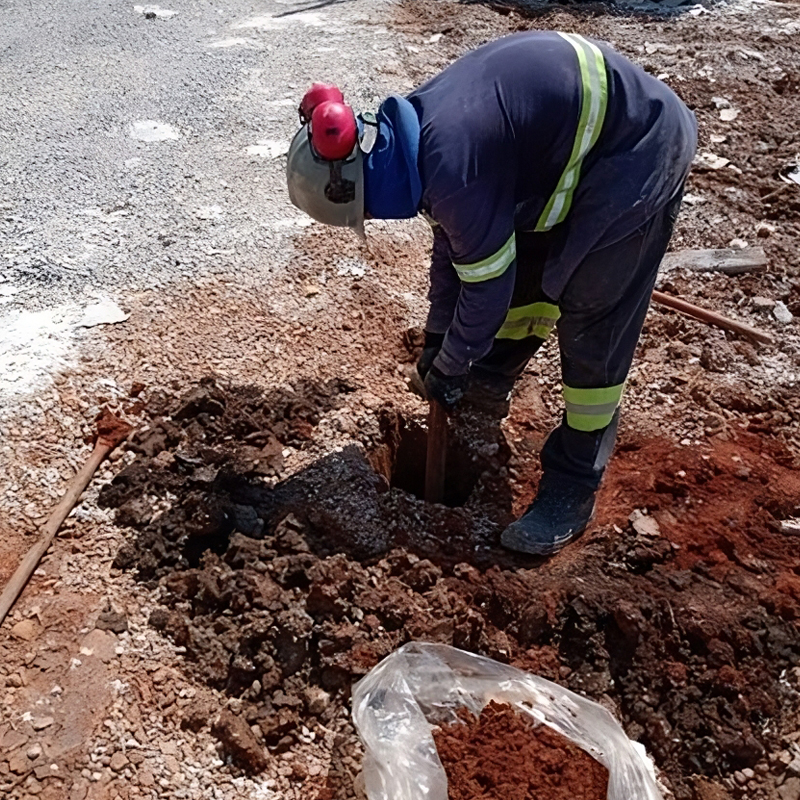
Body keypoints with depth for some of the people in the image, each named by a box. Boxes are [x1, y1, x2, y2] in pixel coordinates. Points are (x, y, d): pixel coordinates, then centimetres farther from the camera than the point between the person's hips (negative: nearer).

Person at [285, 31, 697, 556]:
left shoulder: (449, 167, -30)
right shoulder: (418, 136, -1)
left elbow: (487, 286, -20)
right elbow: (453, 241, 11)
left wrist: (448, 366, -3)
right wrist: (436, 338, 17)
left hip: (638, 151, -9)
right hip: (581, 126, 9)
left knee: (592, 326, -7)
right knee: (524, 265, 18)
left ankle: (574, 488, 5)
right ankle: (491, 382, 41)